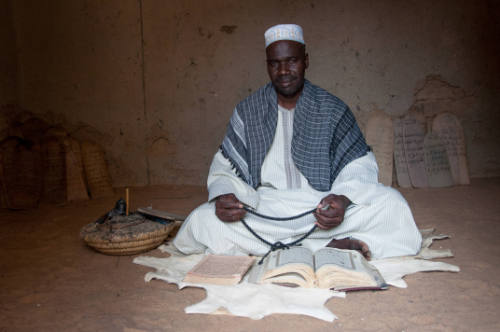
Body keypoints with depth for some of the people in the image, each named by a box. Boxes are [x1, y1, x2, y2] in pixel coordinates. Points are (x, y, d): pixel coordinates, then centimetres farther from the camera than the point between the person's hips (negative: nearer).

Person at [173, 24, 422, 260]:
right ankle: (327, 245, -24)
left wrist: (343, 199, -23)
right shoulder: (247, 111, 7)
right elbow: (225, 166, 5)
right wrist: (222, 195, -20)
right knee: (201, 222, -28)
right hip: (263, 210, 1)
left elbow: (359, 165, 1)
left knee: (391, 204, -24)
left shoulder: (332, 109, 4)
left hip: (321, 208, 0)